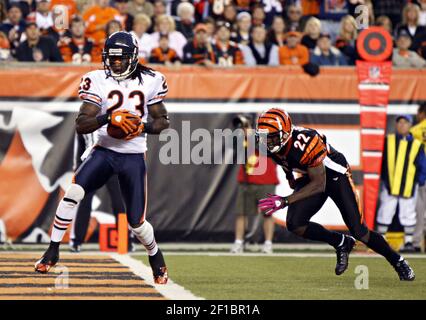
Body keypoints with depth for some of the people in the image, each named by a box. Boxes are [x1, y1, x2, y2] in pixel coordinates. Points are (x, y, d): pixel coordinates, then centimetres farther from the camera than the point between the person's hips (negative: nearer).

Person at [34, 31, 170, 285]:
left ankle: (156, 258, 31)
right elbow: (81, 125, -11)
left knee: (137, 222, -1)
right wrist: (108, 117, -28)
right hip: (104, 151, 0)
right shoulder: (98, 81, -4)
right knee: (74, 193, -24)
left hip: (134, 157, 0)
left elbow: (163, 121, 8)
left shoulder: (149, 81, -1)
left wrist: (143, 126, -13)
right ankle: (53, 251, -10)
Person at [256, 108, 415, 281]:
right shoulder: (272, 146, -16)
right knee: (295, 224, -14)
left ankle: (398, 262, 17)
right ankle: (342, 243, 7)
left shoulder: (303, 142, -37)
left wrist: (285, 201, -37)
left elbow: (319, 184, -33)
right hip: (310, 177, 6)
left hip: (335, 175, -6)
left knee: (359, 232, -7)